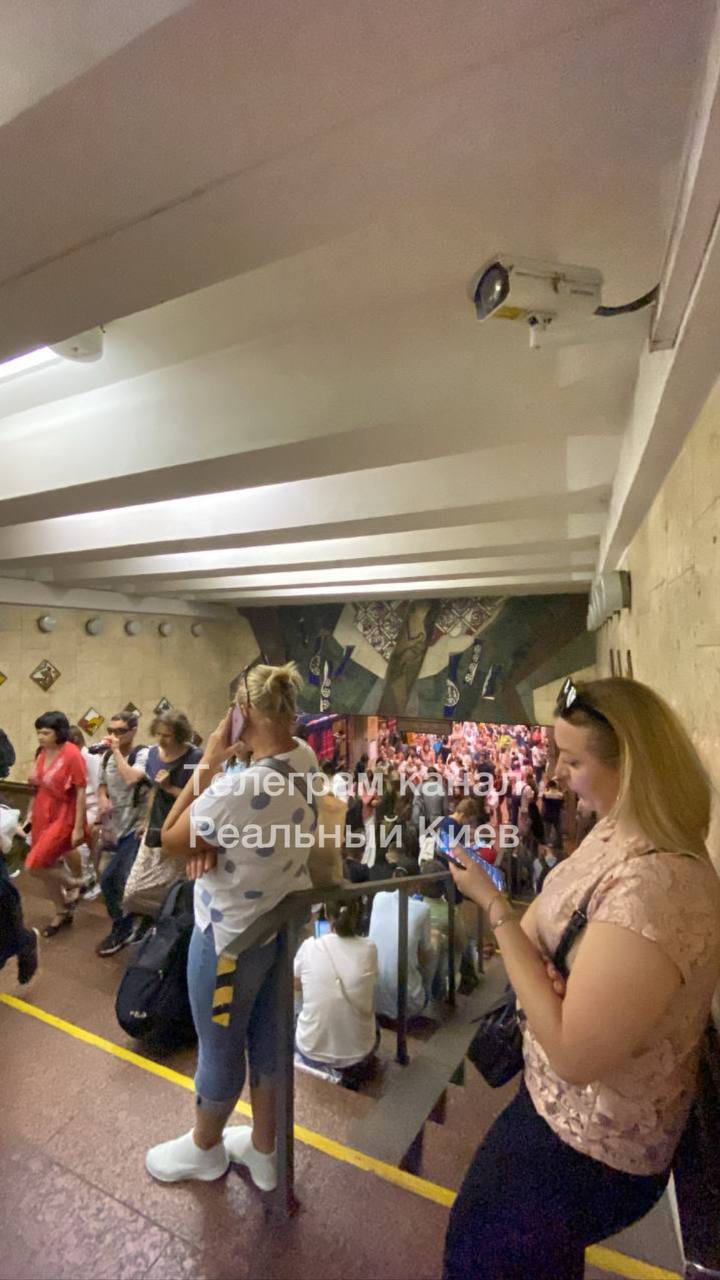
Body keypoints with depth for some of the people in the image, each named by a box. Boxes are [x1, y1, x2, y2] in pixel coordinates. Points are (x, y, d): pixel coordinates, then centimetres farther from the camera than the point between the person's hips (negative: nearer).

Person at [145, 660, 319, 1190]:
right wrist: (215, 835, -12)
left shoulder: (237, 790, -35)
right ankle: (265, 1152, 49)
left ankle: (205, 1148, 50)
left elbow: (171, 840, -17)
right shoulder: (305, 758, -11)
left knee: (220, 1048, 21)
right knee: (269, 1040, 26)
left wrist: (209, 761, -18)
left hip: (231, 935, -7)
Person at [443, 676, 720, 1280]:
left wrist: (492, 902, -31)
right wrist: (535, 962, -19)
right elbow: (549, 913, 3)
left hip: (595, 1145, -7)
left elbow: (574, 1056, -34)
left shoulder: (656, 890, -38)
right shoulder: (619, 829, -9)